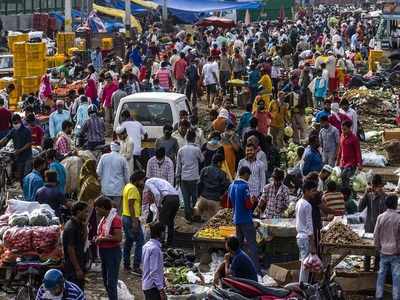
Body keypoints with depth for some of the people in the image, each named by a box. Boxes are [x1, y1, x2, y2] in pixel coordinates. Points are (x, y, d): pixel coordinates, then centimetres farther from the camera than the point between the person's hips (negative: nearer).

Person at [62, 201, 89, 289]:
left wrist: (84, 226, 1)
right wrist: (77, 269, -21)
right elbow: (70, 249, -22)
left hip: (79, 264, 10)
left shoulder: (78, 225, 9)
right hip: (72, 266, -10)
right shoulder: (70, 227, -20)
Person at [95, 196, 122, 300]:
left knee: (111, 282, -7)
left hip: (112, 252, -10)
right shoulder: (104, 218, 10)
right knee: (106, 280, 18)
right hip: (104, 251, 10)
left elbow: (118, 237, -26)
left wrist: (102, 238, -19)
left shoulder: (115, 219, -18)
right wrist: (98, 238, 5)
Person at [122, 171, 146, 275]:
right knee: (140, 242, -8)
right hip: (132, 218, -11)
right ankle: (136, 267, -11)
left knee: (128, 241, 16)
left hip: (126, 217, 11)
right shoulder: (133, 189, -16)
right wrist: (134, 221, -24)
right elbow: (131, 206, -22)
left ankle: (126, 265, 21)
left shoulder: (128, 186, 14)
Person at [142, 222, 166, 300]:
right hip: (153, 287, -9)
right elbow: (155, 271, -21)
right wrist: (161, 290, -20)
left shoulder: (146, 246, 8)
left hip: (146, 285, 9)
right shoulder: (155, 248, -19)